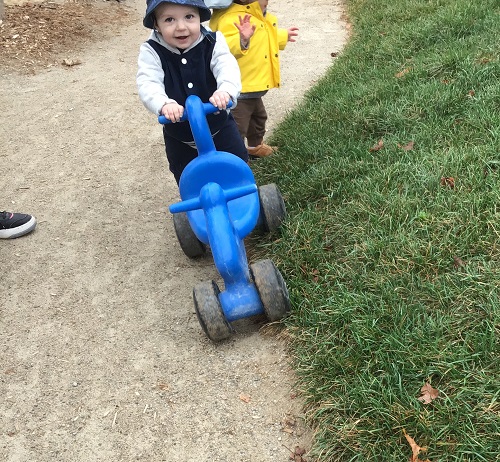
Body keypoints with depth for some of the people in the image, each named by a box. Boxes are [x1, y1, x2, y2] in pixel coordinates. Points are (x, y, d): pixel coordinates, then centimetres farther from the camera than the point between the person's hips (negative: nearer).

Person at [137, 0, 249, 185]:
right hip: (178, 137, 1)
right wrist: (164, 104, -54)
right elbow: (148, 84, -30)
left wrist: (225, 90, -57)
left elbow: (228, 67, -32)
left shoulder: (213, 43, -16)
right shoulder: (151, 52, -17)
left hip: (219, 126, 0)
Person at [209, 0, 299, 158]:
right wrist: (241, 41, -60)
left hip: (251, 86, 11)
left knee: (258, 117, 31)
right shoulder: (231, 19, -27)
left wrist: (283, 36, 40)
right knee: (236, 129, -3)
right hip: (237, 90, -11)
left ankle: (256, 146, 54)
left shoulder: (258, 15, 8)